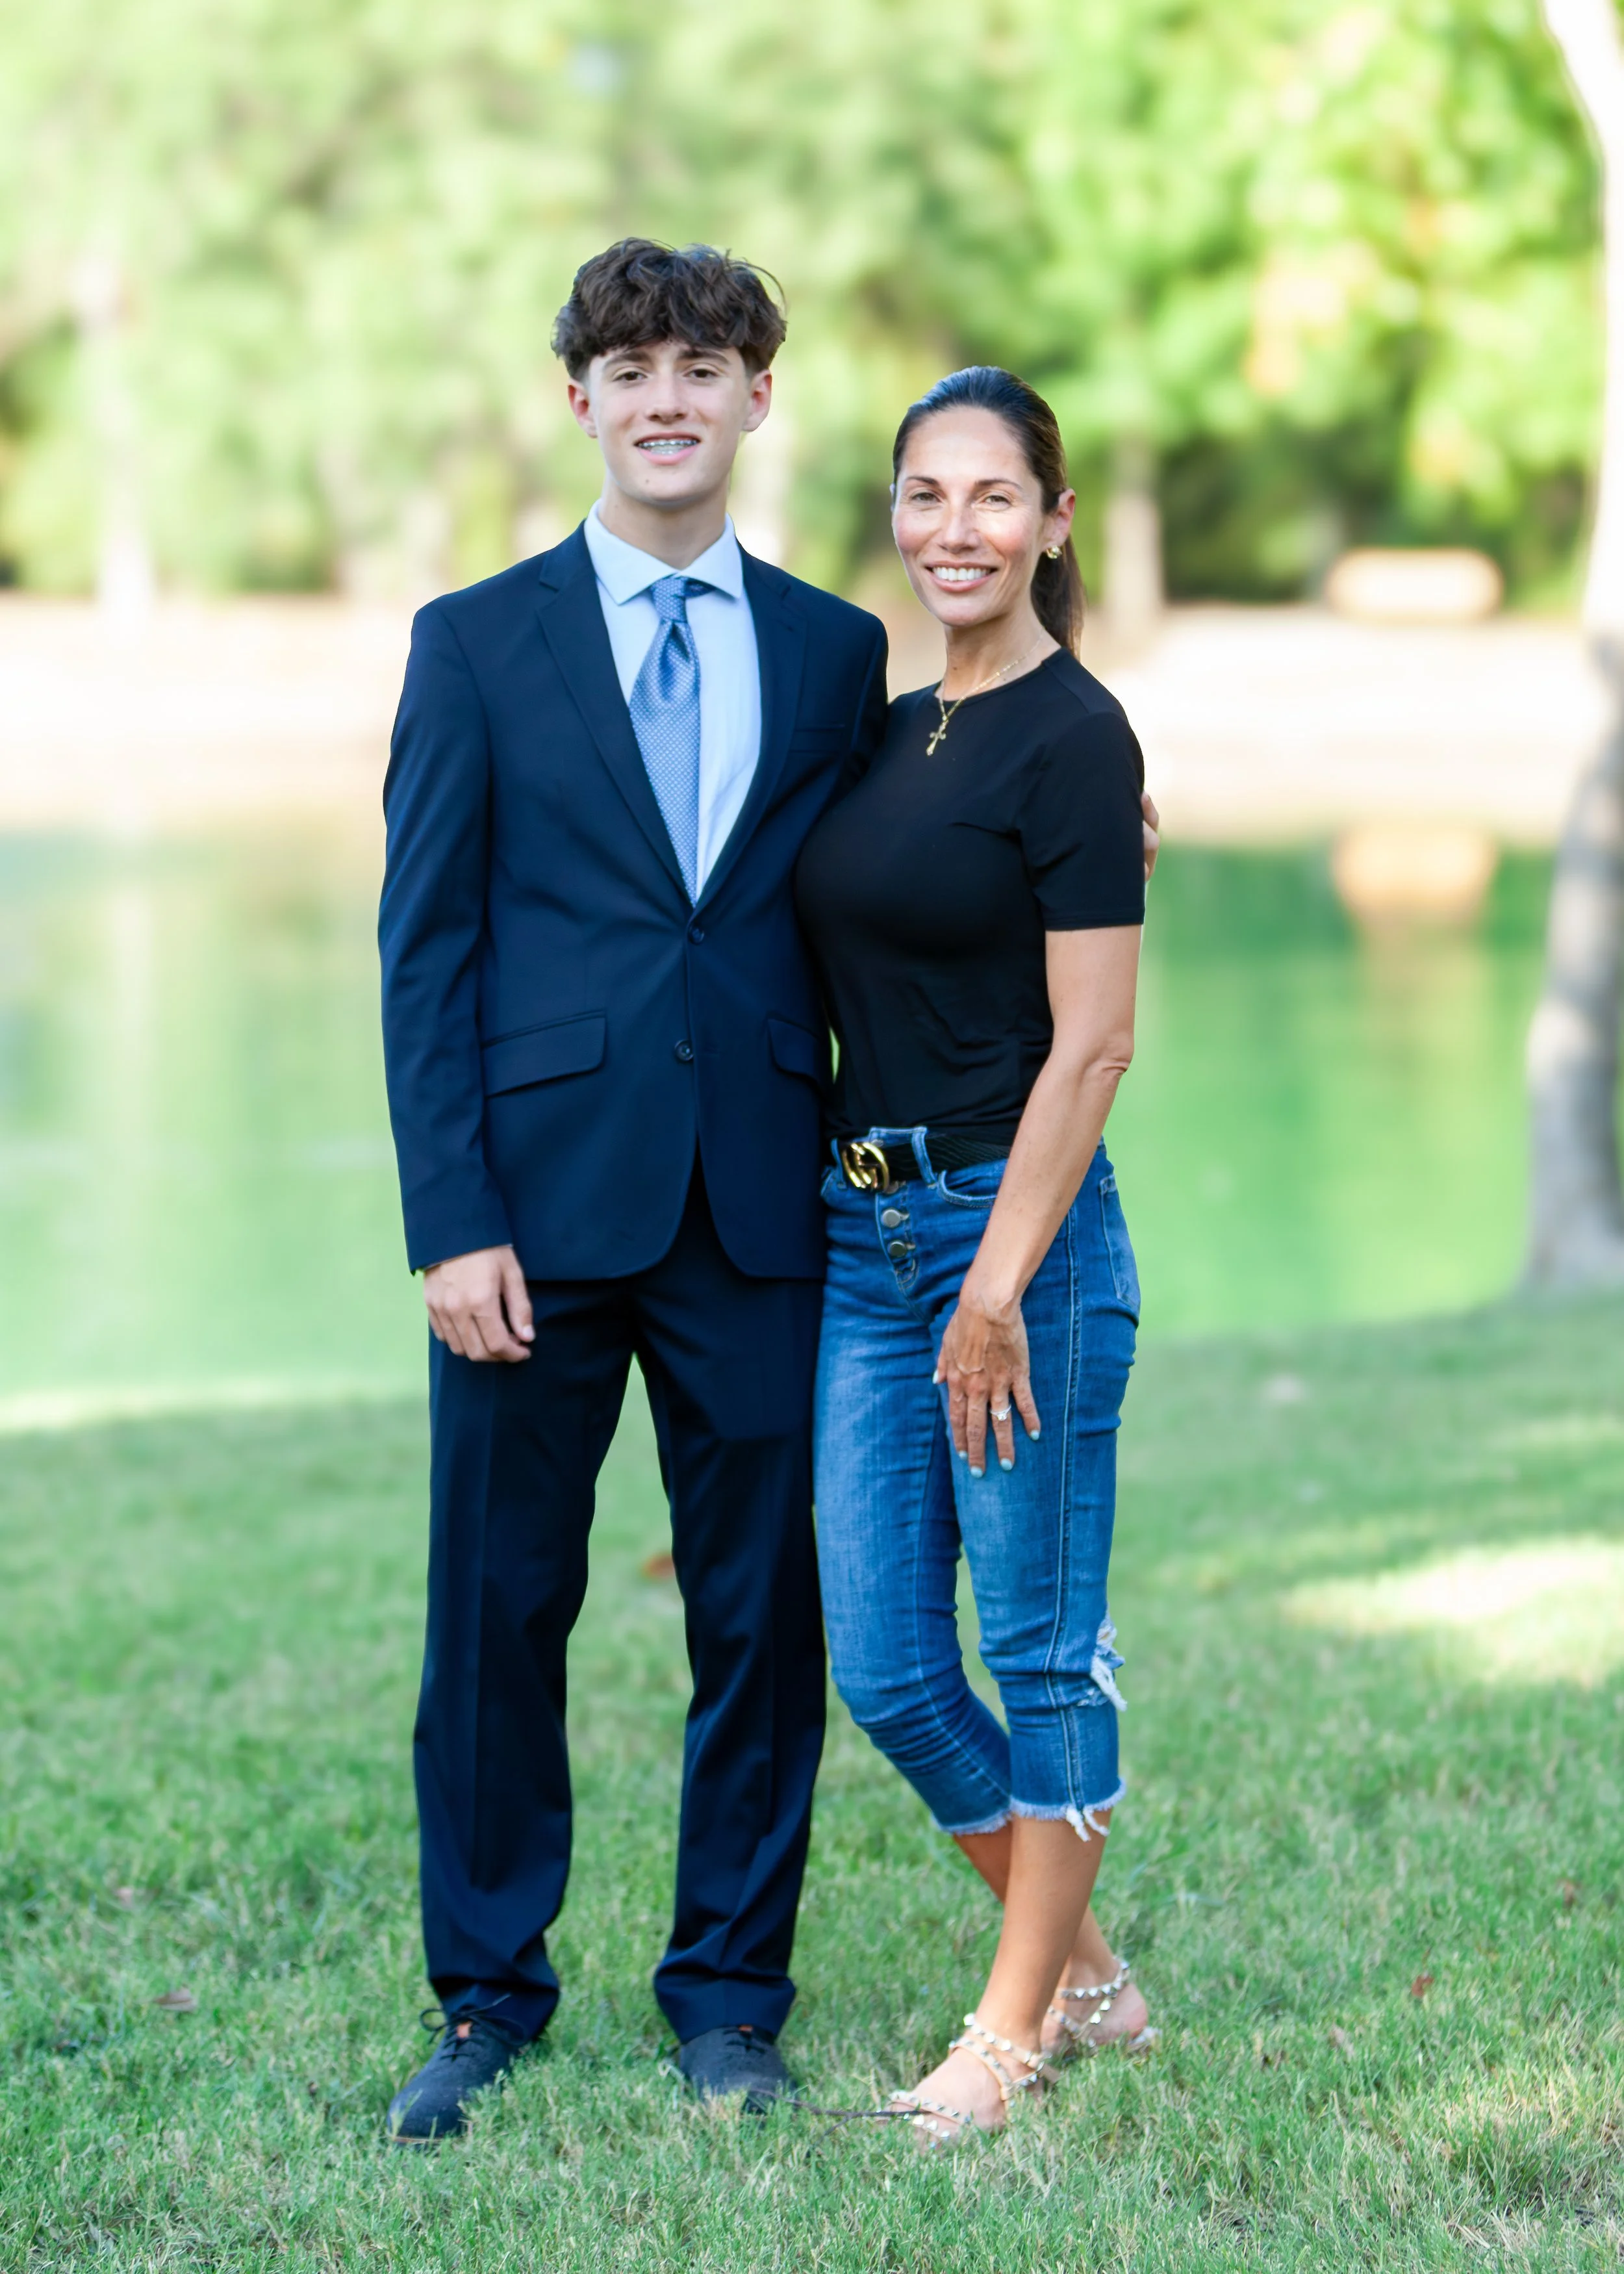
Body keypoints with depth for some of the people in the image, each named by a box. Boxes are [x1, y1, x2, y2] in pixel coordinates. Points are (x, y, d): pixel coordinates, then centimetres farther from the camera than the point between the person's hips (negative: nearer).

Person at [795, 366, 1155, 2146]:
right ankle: (1085, 1972, 25)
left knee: (1041, 1645, 4)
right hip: (866, 1228, 8)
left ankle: (1018, 2020, 16)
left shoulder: (1071, 736, -11)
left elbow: (1090, 1045, -15)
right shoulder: (894, 732, 13)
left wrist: (999, 1289, -17)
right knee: (885, 1668, 8)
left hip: (1018, 1221, -8)